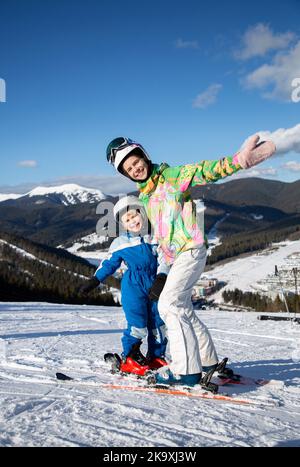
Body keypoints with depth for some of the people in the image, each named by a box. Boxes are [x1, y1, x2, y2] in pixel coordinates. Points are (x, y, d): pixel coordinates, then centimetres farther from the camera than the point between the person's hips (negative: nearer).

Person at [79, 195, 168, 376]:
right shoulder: (121, 243, 6)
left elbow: (165, 258, 4)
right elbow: (109, 264, 14)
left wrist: (162, 277, -12)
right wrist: (95, 280, 7)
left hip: (154, 285, 3)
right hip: (133, 285, -2)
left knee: (158, 322, 5)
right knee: (138, 323, -11)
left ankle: (156, 356, 19)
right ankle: (130, 358, 2)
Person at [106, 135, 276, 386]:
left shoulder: (171, 176, -6)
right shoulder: (144, 197, 16)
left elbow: (204, 171, -21)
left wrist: (237, 160, -37)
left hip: (191, 250, -9)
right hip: (175, 258, 9)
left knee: (169, 304, -18)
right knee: (183, 310, 15)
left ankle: (186, 369, -18)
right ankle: (209, 361, 30)